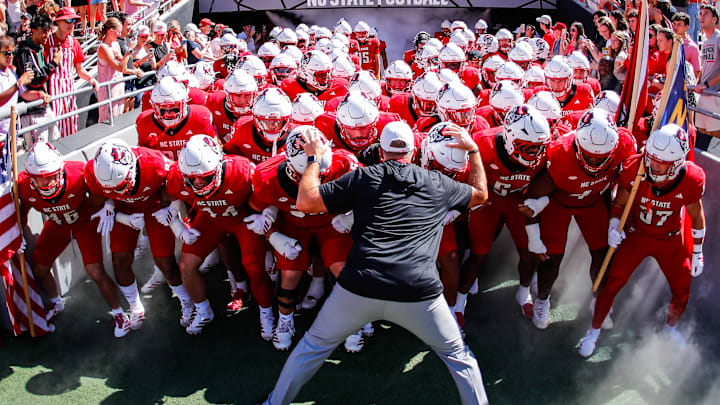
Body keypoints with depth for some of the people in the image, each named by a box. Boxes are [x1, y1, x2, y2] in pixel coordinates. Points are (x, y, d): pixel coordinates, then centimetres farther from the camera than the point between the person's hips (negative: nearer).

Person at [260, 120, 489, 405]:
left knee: (314, 346, 24)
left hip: (359, 290, 1)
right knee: (456, 355, 23)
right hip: (418, 294, 0)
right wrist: (473, 149, 41)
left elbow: (305, 202, 8)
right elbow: (481, 194, 33)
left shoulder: (362, 177, 9)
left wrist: (314, 158, 21)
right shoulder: (438, 184, 14)